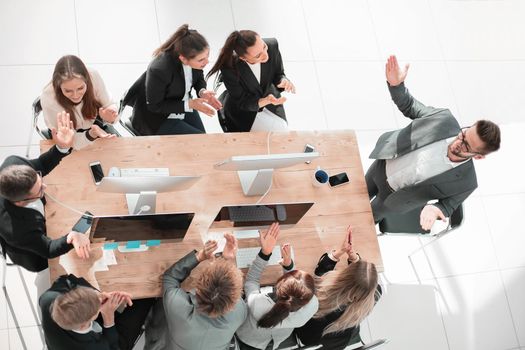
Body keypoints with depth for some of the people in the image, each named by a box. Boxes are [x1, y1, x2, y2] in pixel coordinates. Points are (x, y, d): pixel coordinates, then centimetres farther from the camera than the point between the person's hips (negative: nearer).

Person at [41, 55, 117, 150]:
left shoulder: (93, 77, -31)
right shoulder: (48, 99, -36)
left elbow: (109, 105, -16)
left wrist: (110, 116, -40)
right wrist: (91, 134, -48)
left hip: (94, 123, 3)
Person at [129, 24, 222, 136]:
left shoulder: (195, 57, -21)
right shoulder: (159, 70, -37)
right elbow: (154, 106, -22)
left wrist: (202, 91, -19)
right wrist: (189, 104, -28)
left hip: (185, 105, 6)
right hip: (158, 118, -6)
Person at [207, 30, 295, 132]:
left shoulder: (272, 45, -25)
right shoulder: (229, 67, -33)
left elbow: (278, 74, -5)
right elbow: (242, 102, -21)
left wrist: (283, 81, -30)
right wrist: (266, 101, -40)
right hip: (243, 112, -4)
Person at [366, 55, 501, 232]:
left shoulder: (465, 182, -33)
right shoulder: (445, 119, -30)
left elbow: (447, 206, -16)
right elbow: (409, 106, -14)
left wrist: (435, 209, -42)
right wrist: (395, 84, -36)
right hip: (382, 165, 2)